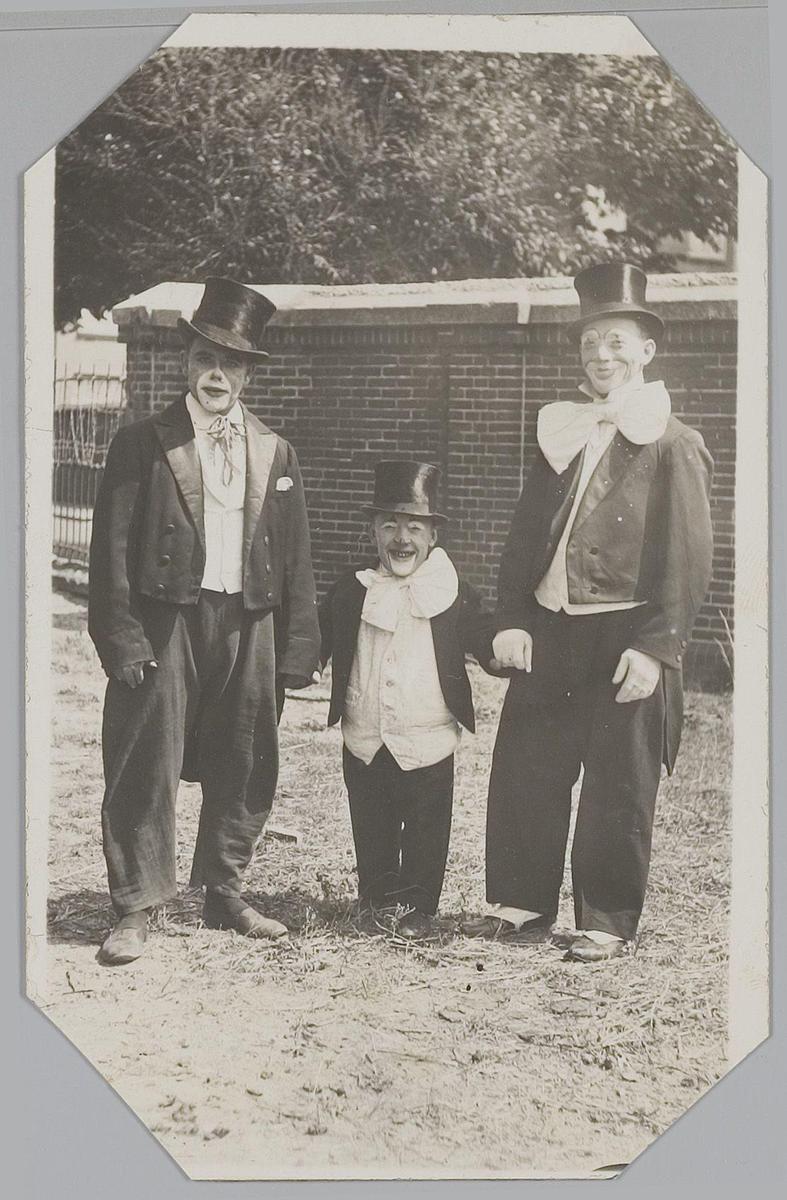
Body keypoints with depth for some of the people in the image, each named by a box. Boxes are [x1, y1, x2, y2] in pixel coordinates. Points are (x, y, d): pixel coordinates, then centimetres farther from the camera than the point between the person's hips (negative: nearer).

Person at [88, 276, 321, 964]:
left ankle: (225, 895, 27)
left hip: (250, 626, 4)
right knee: (147, 766, -2)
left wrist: (298, 648, 4)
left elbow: (295, 557, 10)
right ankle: (135, 909, 10)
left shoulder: (274, 452, 11)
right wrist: (124, 642, -12)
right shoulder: (143, 444, 0)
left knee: (246, 771, 10)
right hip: (167, 624, -3)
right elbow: (112, 552, -4)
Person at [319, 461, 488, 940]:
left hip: (428, 743, -2)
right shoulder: (351, 592, 3)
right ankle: (375, 902, 30)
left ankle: (419, 909, 22)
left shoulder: (455, 596, -3)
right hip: (365, 744, 2)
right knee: (371, 832, 15)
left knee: (425, 835, 8)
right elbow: (316, 645, 8)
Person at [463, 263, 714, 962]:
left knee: (618, 787, 4)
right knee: (523, 771, 10)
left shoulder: (672, 445, -4)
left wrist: (656, 648, -17)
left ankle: (609, 922, 16)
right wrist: (511, 620, 1)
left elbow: (688, 560, -10)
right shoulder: (559, 432, 12)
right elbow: (525, 534, 11)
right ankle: (521, 902, 25)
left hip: (625, 638, -5)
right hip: (548, 632, 6)